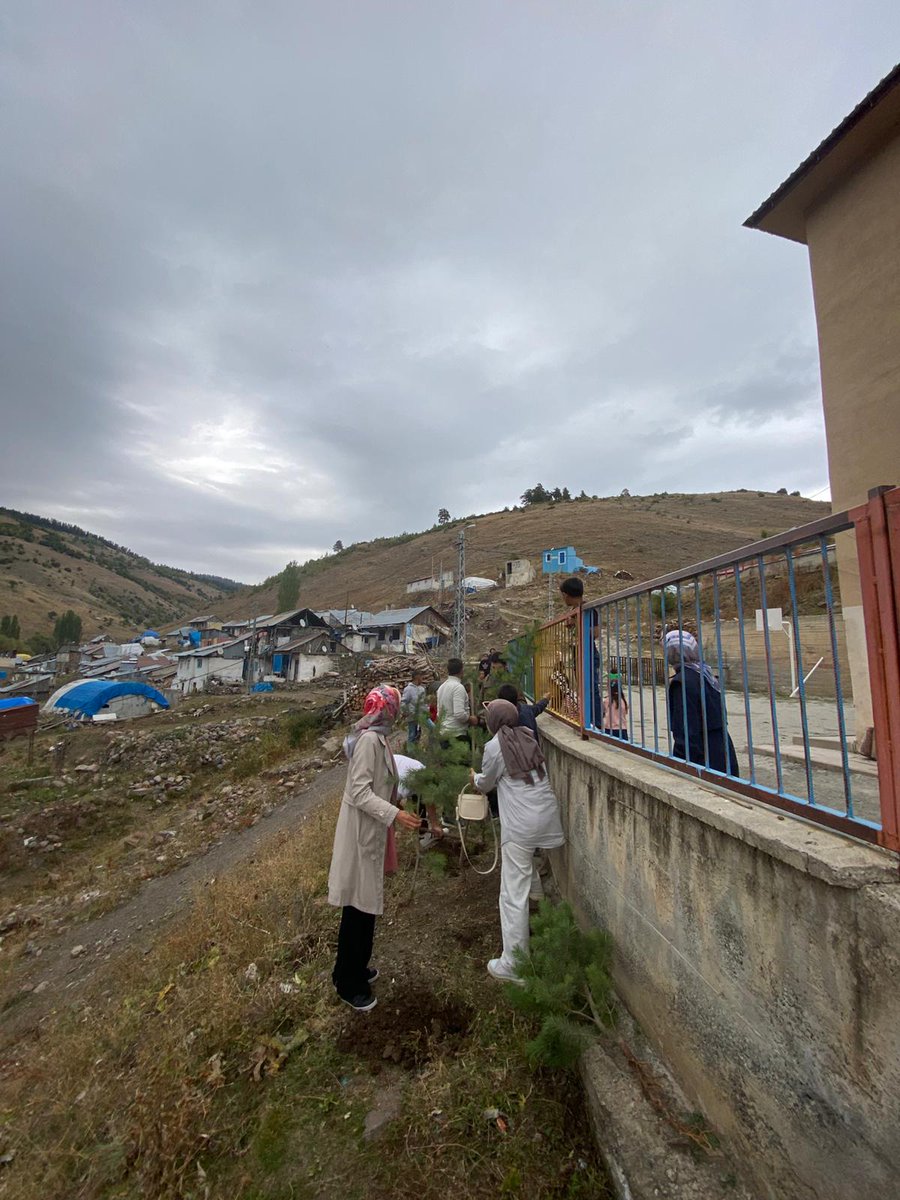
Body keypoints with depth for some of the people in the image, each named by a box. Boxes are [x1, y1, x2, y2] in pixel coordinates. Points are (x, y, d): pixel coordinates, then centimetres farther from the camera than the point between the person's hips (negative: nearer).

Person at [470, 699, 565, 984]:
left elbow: (485, 784, 6)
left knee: (514, 894, 2)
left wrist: (475, 778, 28)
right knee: (540, 884, 25)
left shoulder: (495, 746, -8)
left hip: (520, 825, -6)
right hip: (548, 814, 7)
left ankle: (513, 965, 9)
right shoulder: (527, 737, 8)